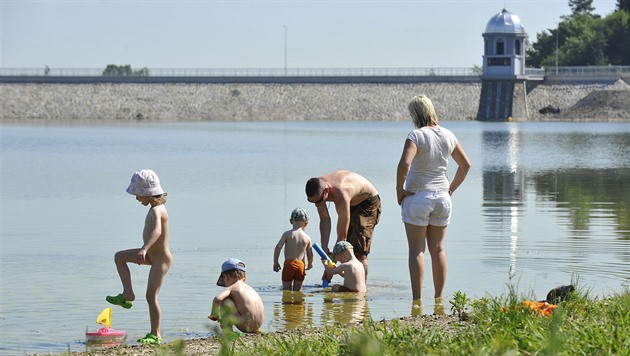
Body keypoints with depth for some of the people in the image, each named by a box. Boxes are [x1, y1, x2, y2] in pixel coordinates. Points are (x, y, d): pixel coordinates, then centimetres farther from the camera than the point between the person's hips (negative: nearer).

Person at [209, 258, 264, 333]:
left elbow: (217, 299, -19)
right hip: (258, 325, 8)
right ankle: (257, 331, 28)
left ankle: (227, 331, -6)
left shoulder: (231, 288, -1)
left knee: (225, 301, -3)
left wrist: (213, 314, -1)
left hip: (246, 326, -8)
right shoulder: (249, 288, 22)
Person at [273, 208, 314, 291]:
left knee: (286, 290, 3)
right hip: (301, 265, 2)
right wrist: (310, 264, 29)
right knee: (298, 290, 12)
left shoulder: (287, 234, -2)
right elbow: (310, 254, 8)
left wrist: (275, 262, -1)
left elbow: (278, 247, -12)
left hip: (289, 264, -2)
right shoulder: (307, 237, 4)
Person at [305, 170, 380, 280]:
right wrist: (324, 247, -19)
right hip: (352, 205, 8)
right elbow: (324, 220, -10)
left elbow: (342, 236, -37)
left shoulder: (341, 197, -42)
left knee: (359, 251, -17)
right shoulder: (318, 190, -22)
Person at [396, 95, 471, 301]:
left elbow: (404, 164, -28)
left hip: (417, 197, -5)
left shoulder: (417, 136, -14)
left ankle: (417, 299, -4)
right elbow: (465, 164, 14)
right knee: (438, 248, 12)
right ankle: (439, 298, 16)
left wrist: (399, 190, -14)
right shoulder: (448, 136, 4)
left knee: (416, 249, -1)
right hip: (442, 197, 5)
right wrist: (451, 189, 18)